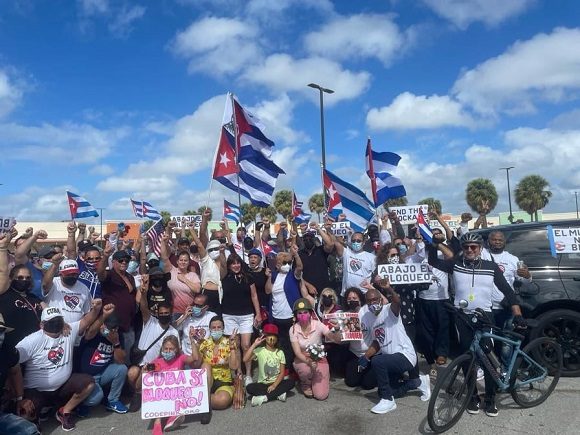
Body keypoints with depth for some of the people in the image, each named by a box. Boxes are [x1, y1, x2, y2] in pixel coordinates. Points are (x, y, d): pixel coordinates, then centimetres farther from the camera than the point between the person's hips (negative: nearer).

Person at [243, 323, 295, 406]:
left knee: (291, 382, -25)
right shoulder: (259, 350, -4)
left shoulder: (280, 352, 1)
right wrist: (254, 344, -19)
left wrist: (274, 385, -18)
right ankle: (278, 394, -25)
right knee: (249, 387, -29)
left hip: (276, 383, 2)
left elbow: (282, 372, -3)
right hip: (262, 384, -1)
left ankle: (264, 398, -25)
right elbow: (245, 359, -21)